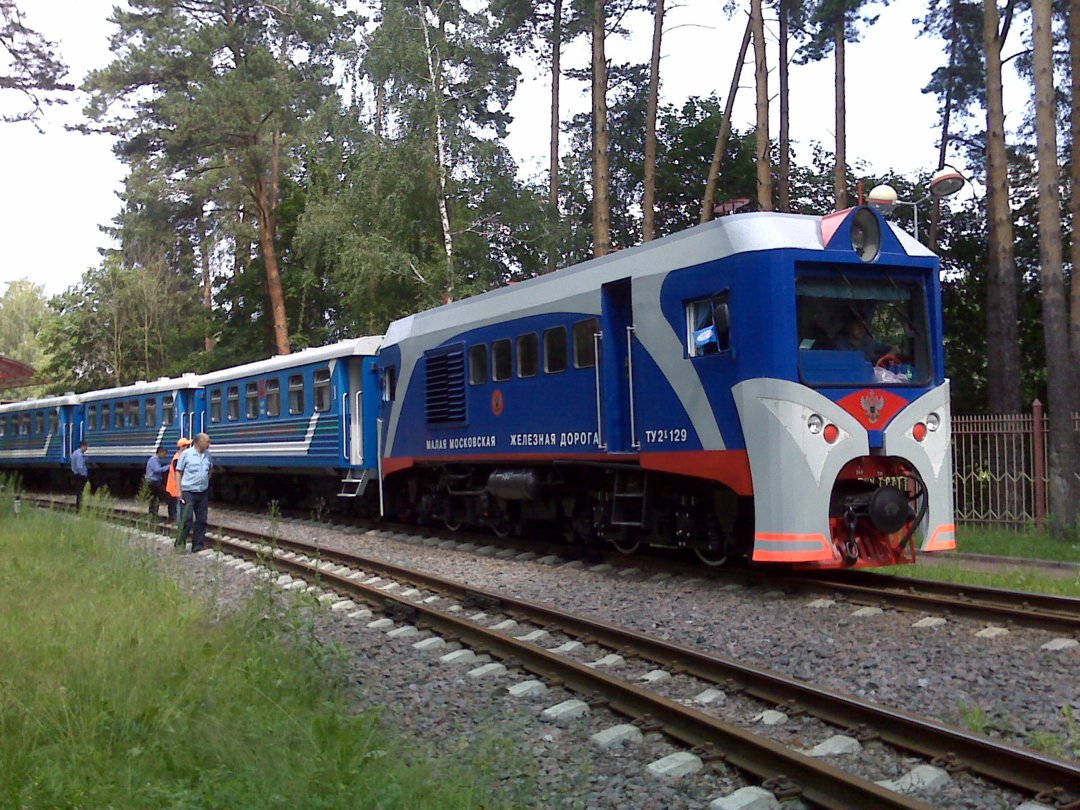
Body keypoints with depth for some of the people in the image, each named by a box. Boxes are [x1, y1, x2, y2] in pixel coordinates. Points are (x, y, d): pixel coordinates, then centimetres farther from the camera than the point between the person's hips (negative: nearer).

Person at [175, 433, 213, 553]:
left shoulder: (207, 455, 7)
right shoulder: (187, 454, -8)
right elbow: (179, 472, -5)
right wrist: (179, 491, -9)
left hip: (203, 492, 5)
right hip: (188, 492, -5)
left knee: (201, 520, 7)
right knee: (186, 519, -9)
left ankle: (197, 546, 15)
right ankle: (180, 544, 2)